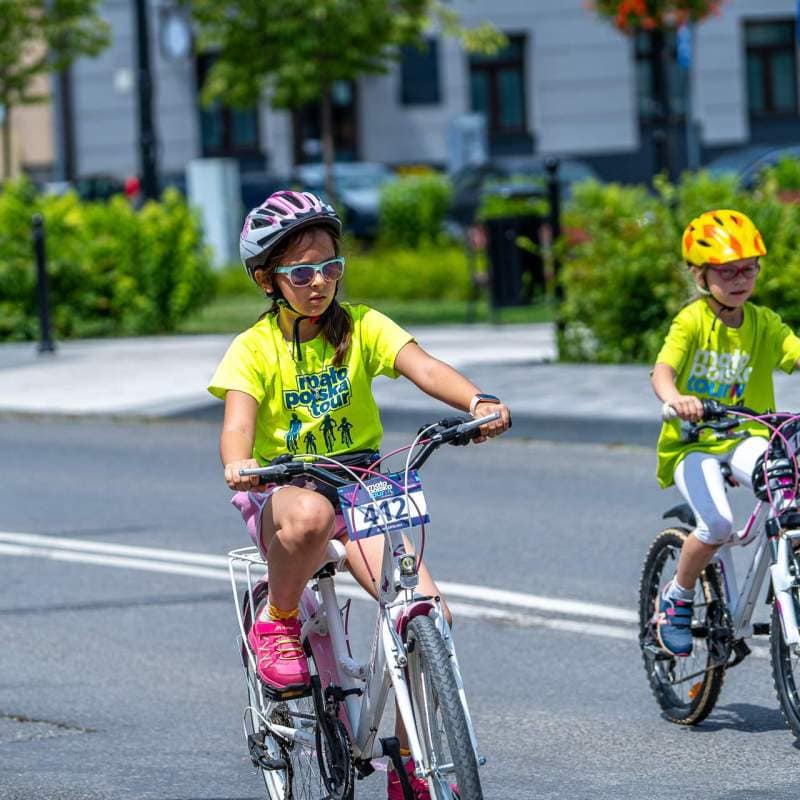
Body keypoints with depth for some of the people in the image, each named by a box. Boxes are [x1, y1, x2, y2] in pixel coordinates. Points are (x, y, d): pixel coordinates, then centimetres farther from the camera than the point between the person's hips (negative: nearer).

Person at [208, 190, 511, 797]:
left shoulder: (361, 326, 0)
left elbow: (421, 366, -17)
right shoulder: (255, 348, -6)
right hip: (283, 490, -3)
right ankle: (277, 625, -11)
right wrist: (239, 466, -46)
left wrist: (478, 401, -38)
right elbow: (238, 421, -21)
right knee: (309, 514, -42)